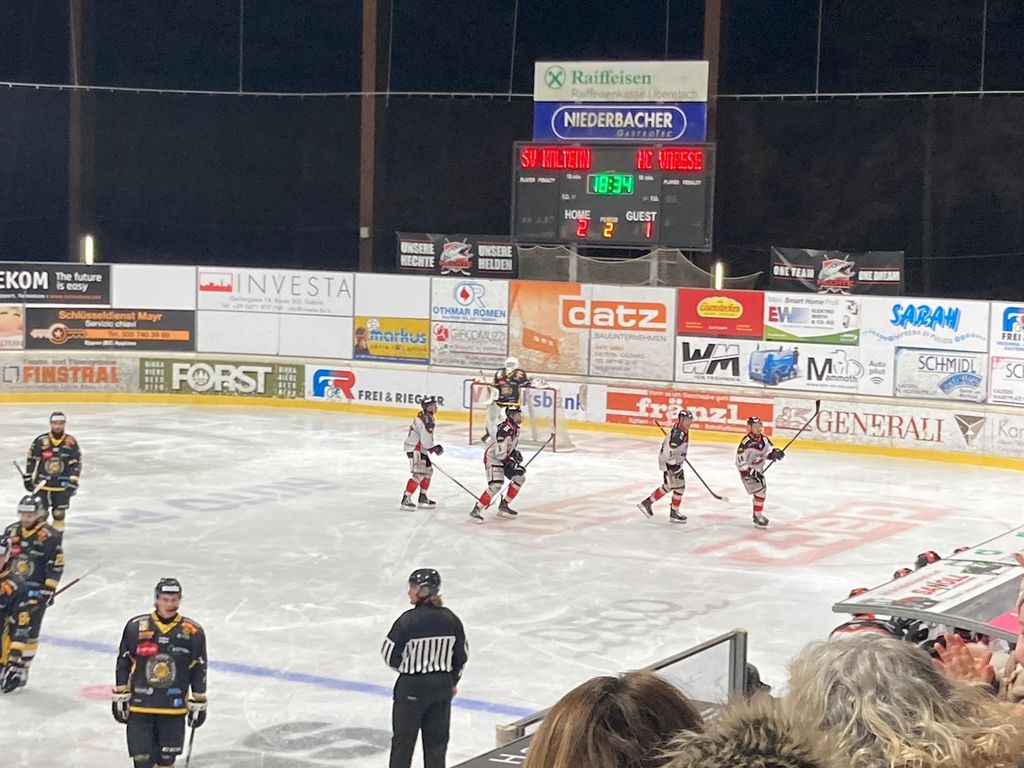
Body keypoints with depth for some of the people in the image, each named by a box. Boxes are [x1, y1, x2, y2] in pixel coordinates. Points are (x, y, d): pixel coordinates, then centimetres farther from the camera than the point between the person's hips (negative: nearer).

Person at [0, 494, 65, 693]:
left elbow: (56, 566, -9)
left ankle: (18, 669, -5)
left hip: (34, 591, -6)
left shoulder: (49, 536, -9)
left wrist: (49, 590, -13)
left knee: (25, 630, -10)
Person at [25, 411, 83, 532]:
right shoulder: (41, 441, -6)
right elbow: (31, 461, 2)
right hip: (42, 484, -1)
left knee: (59, 513, 7)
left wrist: (73, 482, -9)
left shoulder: (71, 443, -4)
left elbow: (76, 464, -2)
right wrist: (28, 478, 3)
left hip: (62, 485, 1)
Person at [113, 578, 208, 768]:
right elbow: (123, 663, 4)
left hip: (174, 710, 1)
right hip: (139, 707, -1)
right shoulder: (136, 626, -3)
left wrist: (198, 703, 6)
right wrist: (120, 697, 3)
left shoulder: (193, 632, -2)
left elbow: (199, 670, 5)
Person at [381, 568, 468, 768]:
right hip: (442, 688, 4)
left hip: (412, 687, -4)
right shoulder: (451, 619, -2)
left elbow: (389, 655, -11)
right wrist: (452, 681, 21)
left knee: (403, 738, 8)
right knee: (437, 739, 13)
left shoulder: (408, 620, -18)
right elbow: (462, 654, 7)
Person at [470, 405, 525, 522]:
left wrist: (516, 453, 1)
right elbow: (500, 454, -29)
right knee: (496, 485, -23)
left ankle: (503, 506, 17)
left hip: (504, 458, 10)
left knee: (520, 478, 10)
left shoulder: (515, 428, 3)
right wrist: (512, 465, -26)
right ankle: (476, 510, -17)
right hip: (492, 457, -10)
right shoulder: (504, 430, -28)